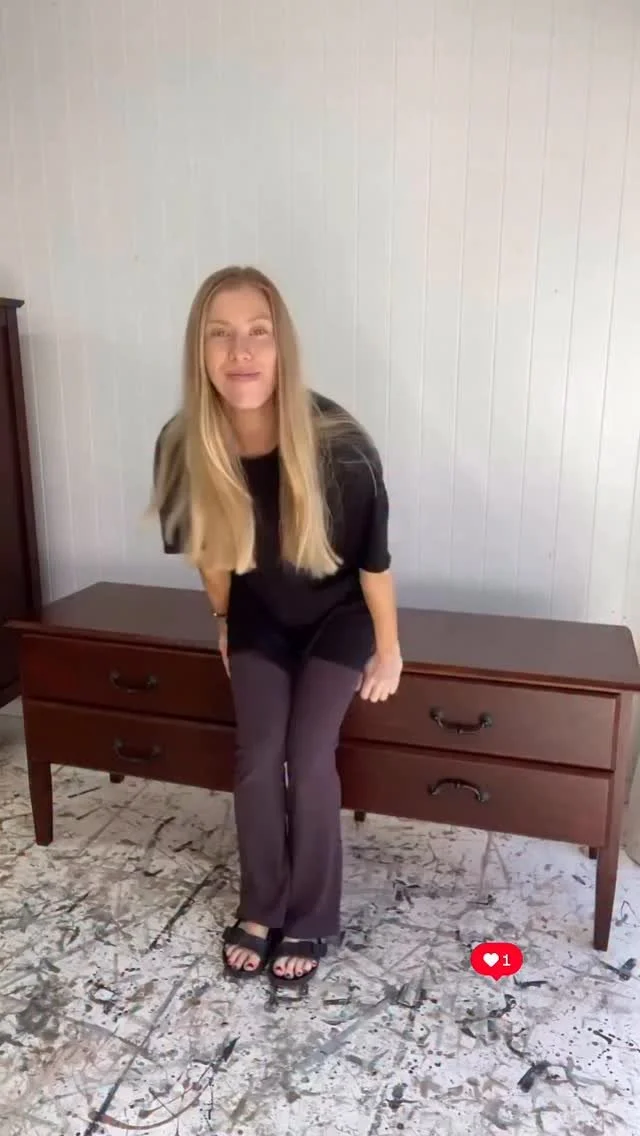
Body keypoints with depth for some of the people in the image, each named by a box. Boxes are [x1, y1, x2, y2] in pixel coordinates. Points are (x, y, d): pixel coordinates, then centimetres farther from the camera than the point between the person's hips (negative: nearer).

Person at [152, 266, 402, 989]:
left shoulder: (337, 447, -33)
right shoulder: (183, 448, -24)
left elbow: (373, 559, -19)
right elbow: (209, 550, -5)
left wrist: (388, 651, -8)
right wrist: (224, 620, 8)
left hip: (336, 616, -2)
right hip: (258, 617, 3)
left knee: (308, 761, -4)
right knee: (258, 761, 2)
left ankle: (311, 921, 19)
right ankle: (260, 909, 25)